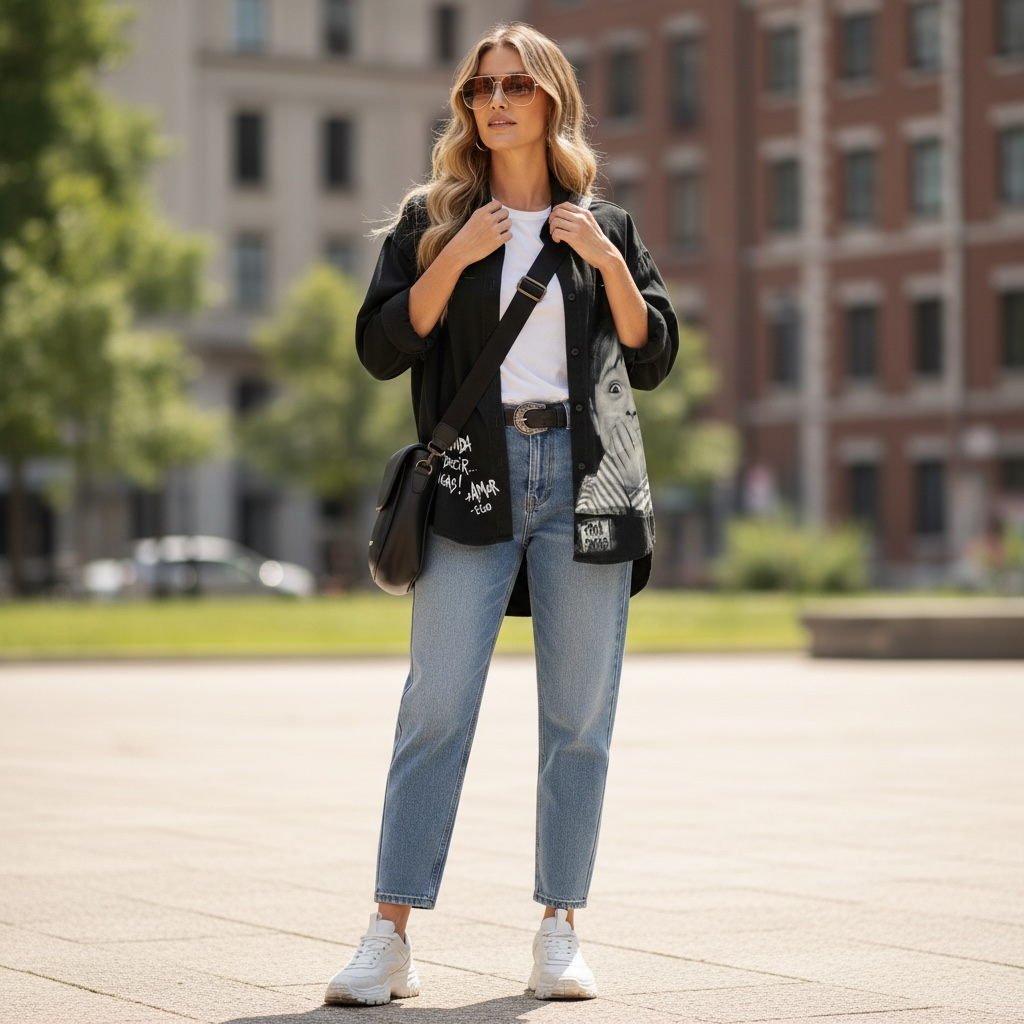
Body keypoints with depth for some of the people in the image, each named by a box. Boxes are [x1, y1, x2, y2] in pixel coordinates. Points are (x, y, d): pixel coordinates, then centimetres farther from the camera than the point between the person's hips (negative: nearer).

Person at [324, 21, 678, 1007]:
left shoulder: (605, 227, 15)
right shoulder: (432, 220, 11)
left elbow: (654, 358, 10)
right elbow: (379, 347, 1)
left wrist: (607, 261, -3)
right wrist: (456, 258, -9)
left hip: (588, 480, 2)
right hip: (474, 480, -1)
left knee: (579, 719, 2)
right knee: (435, 710, -7)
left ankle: (559, 931, 10)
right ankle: (389, 939, -6)